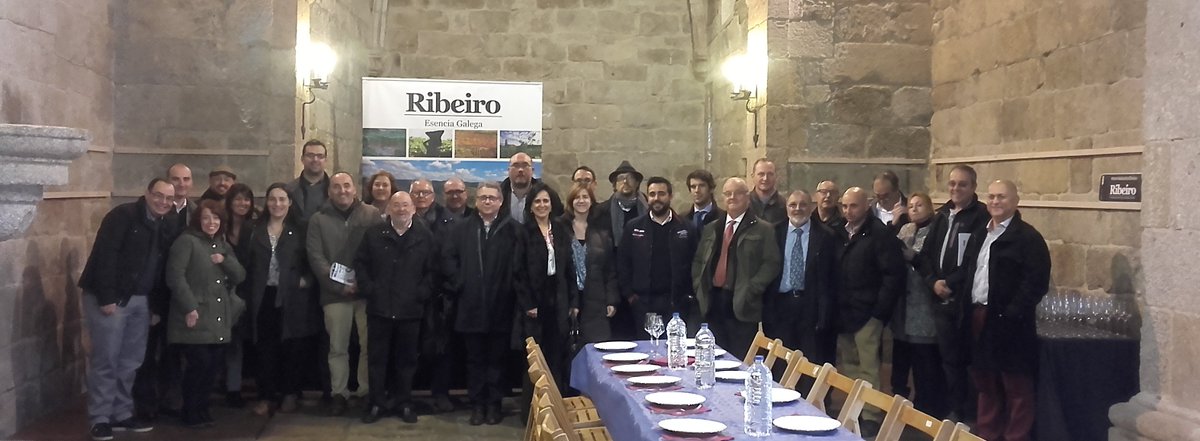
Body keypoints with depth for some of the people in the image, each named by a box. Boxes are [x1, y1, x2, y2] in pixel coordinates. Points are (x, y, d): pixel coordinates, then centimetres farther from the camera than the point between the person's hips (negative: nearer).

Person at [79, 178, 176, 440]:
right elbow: (105, 255, -18)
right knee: (105, 360, -2)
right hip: (109, 298, -7)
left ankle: (122, 414, 22)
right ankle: (100, 419, 7)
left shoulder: (167, 228, 10)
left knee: (130, 361, 11)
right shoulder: (123, 215, -12)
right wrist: (107, 298, -22)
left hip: (140, 299, 7)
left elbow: (162, 269, 13)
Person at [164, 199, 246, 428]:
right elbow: (175, 276, -13)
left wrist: (225, 260, -6)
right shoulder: (186, 241, -5)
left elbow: (240, 277, 12)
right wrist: (189, 307, -18)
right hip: (195, 318, -6)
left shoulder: (223, 246, 17)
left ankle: (202, 410, 23)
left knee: (214, 366, 6)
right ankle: (191, 414, 9)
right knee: (200, 364, -8)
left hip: (219, 320, 7)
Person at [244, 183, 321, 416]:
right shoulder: (256, 231, 10)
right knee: (266, 349, 2)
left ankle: (289, 394, 14)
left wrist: (305, 280, -13)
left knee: (291, 348, 2)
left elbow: (309, 262, 4)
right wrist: (249, 298, 1)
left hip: (291, 297, -2)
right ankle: (267, 396, 9)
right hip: (264, 297, 2)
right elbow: (249, 266, 8)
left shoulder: (298, 231, 4)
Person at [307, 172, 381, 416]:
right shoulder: (318, 220, 5)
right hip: (335, 293, 0)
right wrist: (340, 285, -12)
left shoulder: (372, 215, 3)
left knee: (369, 344, 5)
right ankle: (339, 393, 16)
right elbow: (316, 258, -2)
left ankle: (367, 391, 18)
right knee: (338, 347, 6)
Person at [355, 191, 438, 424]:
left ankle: (404, 403, 20)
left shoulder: (425, 235, 2)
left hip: (410, 308, -1)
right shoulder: (374, 234, 5)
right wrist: (369, 290, -3)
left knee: (406, 358, 8)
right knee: (377, 357, 6)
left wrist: (422, 293, -7)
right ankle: (378, 403, 16)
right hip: (379, 307, 1)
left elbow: (433, 269, 3)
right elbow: (360, 263, 7)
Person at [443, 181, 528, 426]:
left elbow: (521, 264, -5)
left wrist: (517, 291, -10)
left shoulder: (513, 229, -1)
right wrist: (458, 284, -4)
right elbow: (448, 257, 4)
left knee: (497, 358, 8)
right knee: (475, 358, 9)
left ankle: (494, 404, 19)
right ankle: (477, 404, 18)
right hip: (471, 305, 2)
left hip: (501, 305, -1)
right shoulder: (462, 228, 6)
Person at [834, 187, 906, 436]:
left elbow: (893, 275, -13)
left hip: (867, 313, -6)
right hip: (843, 313, 7)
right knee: (846, 368, 11)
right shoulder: (841, 234, 11)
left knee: (868, 369, -4)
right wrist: (834, 308, 8)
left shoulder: (879, 234, -9)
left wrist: (880, 311, -14)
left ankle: (871, 417, 2)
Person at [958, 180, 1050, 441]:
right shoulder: (979, 236, 16)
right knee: (985, 385, 17)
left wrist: (1012, 314, -20)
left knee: (1016, 388, 2)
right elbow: (967, 273, 20)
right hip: (978, 319, 8)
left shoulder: (1028, 237, -8)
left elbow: (1037, 282, -16)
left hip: (1007, 323, -7)